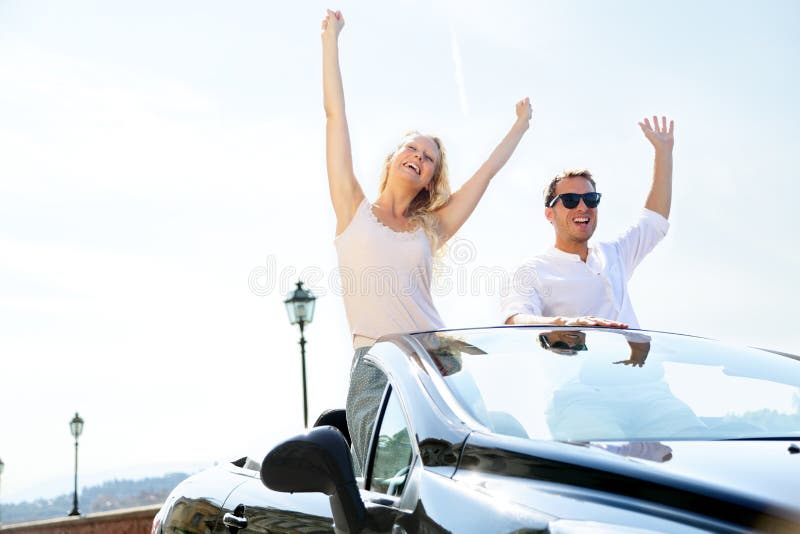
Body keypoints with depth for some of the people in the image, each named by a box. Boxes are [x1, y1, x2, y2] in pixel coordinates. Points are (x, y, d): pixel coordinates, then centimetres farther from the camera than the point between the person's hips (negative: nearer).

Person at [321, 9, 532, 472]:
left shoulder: (430, 229, 19)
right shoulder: (355, 211, 13)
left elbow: (488, 171, 28)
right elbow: (336, 115, 14)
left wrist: (521, 126, 36)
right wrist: (331, 38, 16)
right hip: (375, 367, -2)